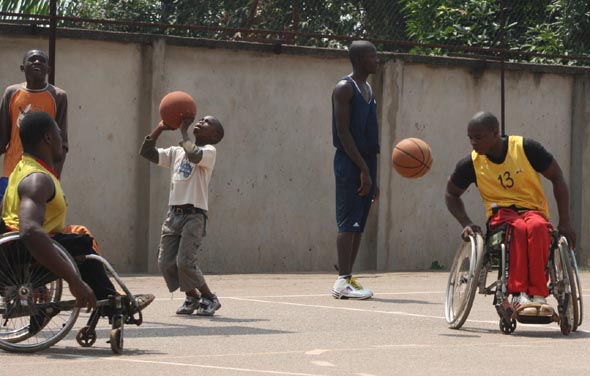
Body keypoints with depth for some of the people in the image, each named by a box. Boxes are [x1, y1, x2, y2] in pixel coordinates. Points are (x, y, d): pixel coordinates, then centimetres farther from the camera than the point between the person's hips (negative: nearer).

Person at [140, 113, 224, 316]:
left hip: (194, 214, -6)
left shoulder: (209, 151, -2)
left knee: (185, 261, -16)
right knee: (166, 263, 0)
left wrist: (183, 129, -13)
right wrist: (160, 128, 3)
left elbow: (193, 154, -23)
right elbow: (147, 152, 12)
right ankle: (192, 297, 19)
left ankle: (209, 299, 3)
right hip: (173, 213, 6)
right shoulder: (175, 152, 18)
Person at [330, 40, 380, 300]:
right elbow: (343, 132, -16)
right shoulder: (344, 88, -8)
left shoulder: (368, 90, 19)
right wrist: (363, 169, -20)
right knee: (348, 222, -12)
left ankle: (348, 279, 10)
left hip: (366, 161, 9)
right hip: (349, 162, -9)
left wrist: (372, 177, 18)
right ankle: (343, 281, -14)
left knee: (358, 224, 7)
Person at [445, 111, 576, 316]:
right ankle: (518, 294, -45)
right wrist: (466, 224, 0)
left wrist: (565, 222, -3)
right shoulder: (471, 164, 0)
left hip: (533, 211, 0)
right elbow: (451, 194, 17)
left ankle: (538, 294, -43)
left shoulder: (526, 148, -5)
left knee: (537, 227, -39)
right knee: (516, 227, -38)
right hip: (501, 215, 0)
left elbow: (557, 177, 3)